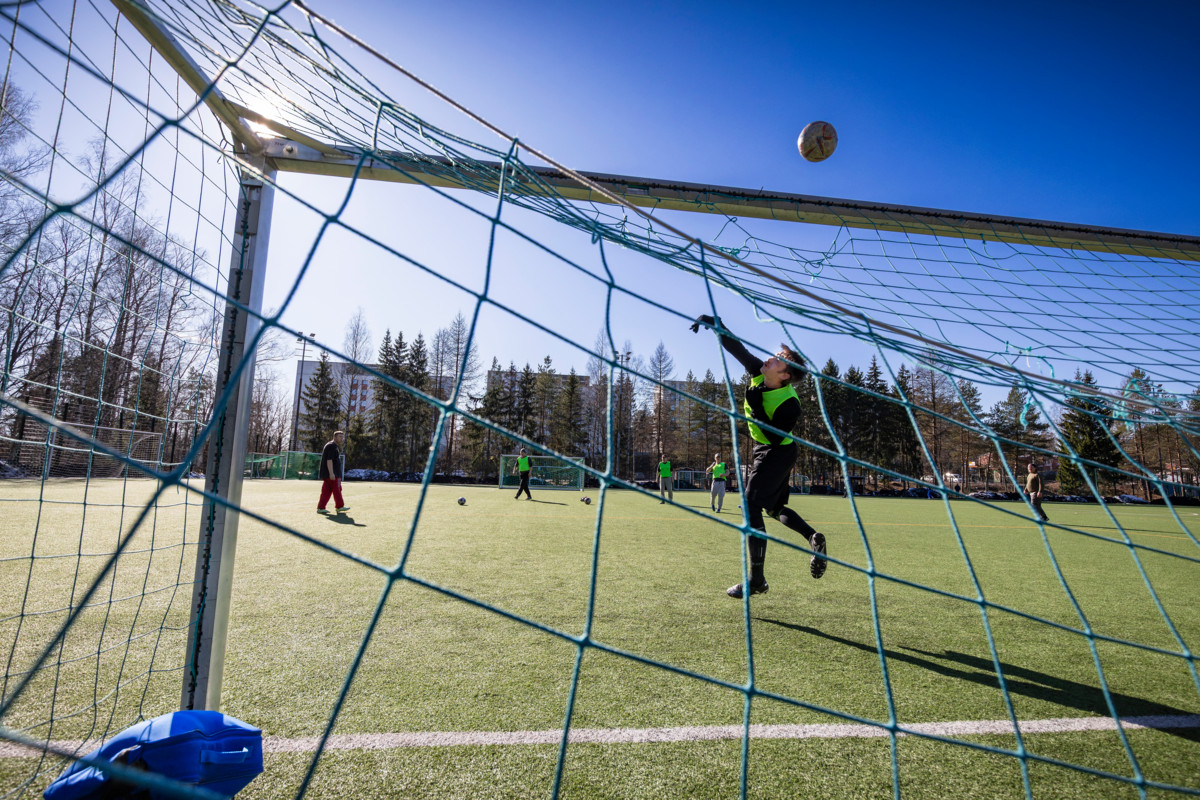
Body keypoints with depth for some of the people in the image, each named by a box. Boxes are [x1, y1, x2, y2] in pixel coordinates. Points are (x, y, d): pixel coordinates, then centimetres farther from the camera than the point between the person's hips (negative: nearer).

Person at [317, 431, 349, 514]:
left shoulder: (336, 446, 19)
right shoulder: (331, 446, -14)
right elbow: (329, 460, -22)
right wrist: (331, 473, -25)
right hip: (331, 474, -10)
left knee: (326, 491, 9)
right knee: (337, 489, -1)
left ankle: (320, 508, 9)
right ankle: (339, 506, 9)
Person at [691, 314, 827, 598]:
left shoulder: (790, 404, -29)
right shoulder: (757, 373, -10)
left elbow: (775, 438, -30)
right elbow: (736, 348, -7)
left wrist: (755, 406, -33)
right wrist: (715, 324, -18)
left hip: (776, 455, -8)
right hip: (762, 450, 8)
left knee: (752, 509, -12)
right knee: (774, 508, 19)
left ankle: (756, 580, -4)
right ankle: (814, 537, 34)